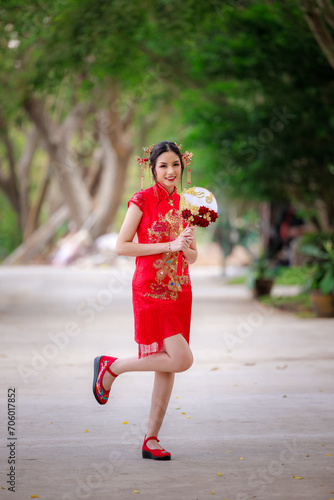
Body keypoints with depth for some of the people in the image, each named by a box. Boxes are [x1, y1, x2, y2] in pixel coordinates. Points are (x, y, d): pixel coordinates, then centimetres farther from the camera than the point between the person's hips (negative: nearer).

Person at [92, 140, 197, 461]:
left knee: (168, 367, 5)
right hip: (150, 290, -6)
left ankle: (151, 439, 13)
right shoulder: (143, 200, -6)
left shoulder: (185, 204, 11)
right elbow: (121, 246, -11)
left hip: (179, 290, 6)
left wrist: (185, 246, -8)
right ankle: (111, 366, 3)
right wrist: (168, 245, -14)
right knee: (181, 360, -15)